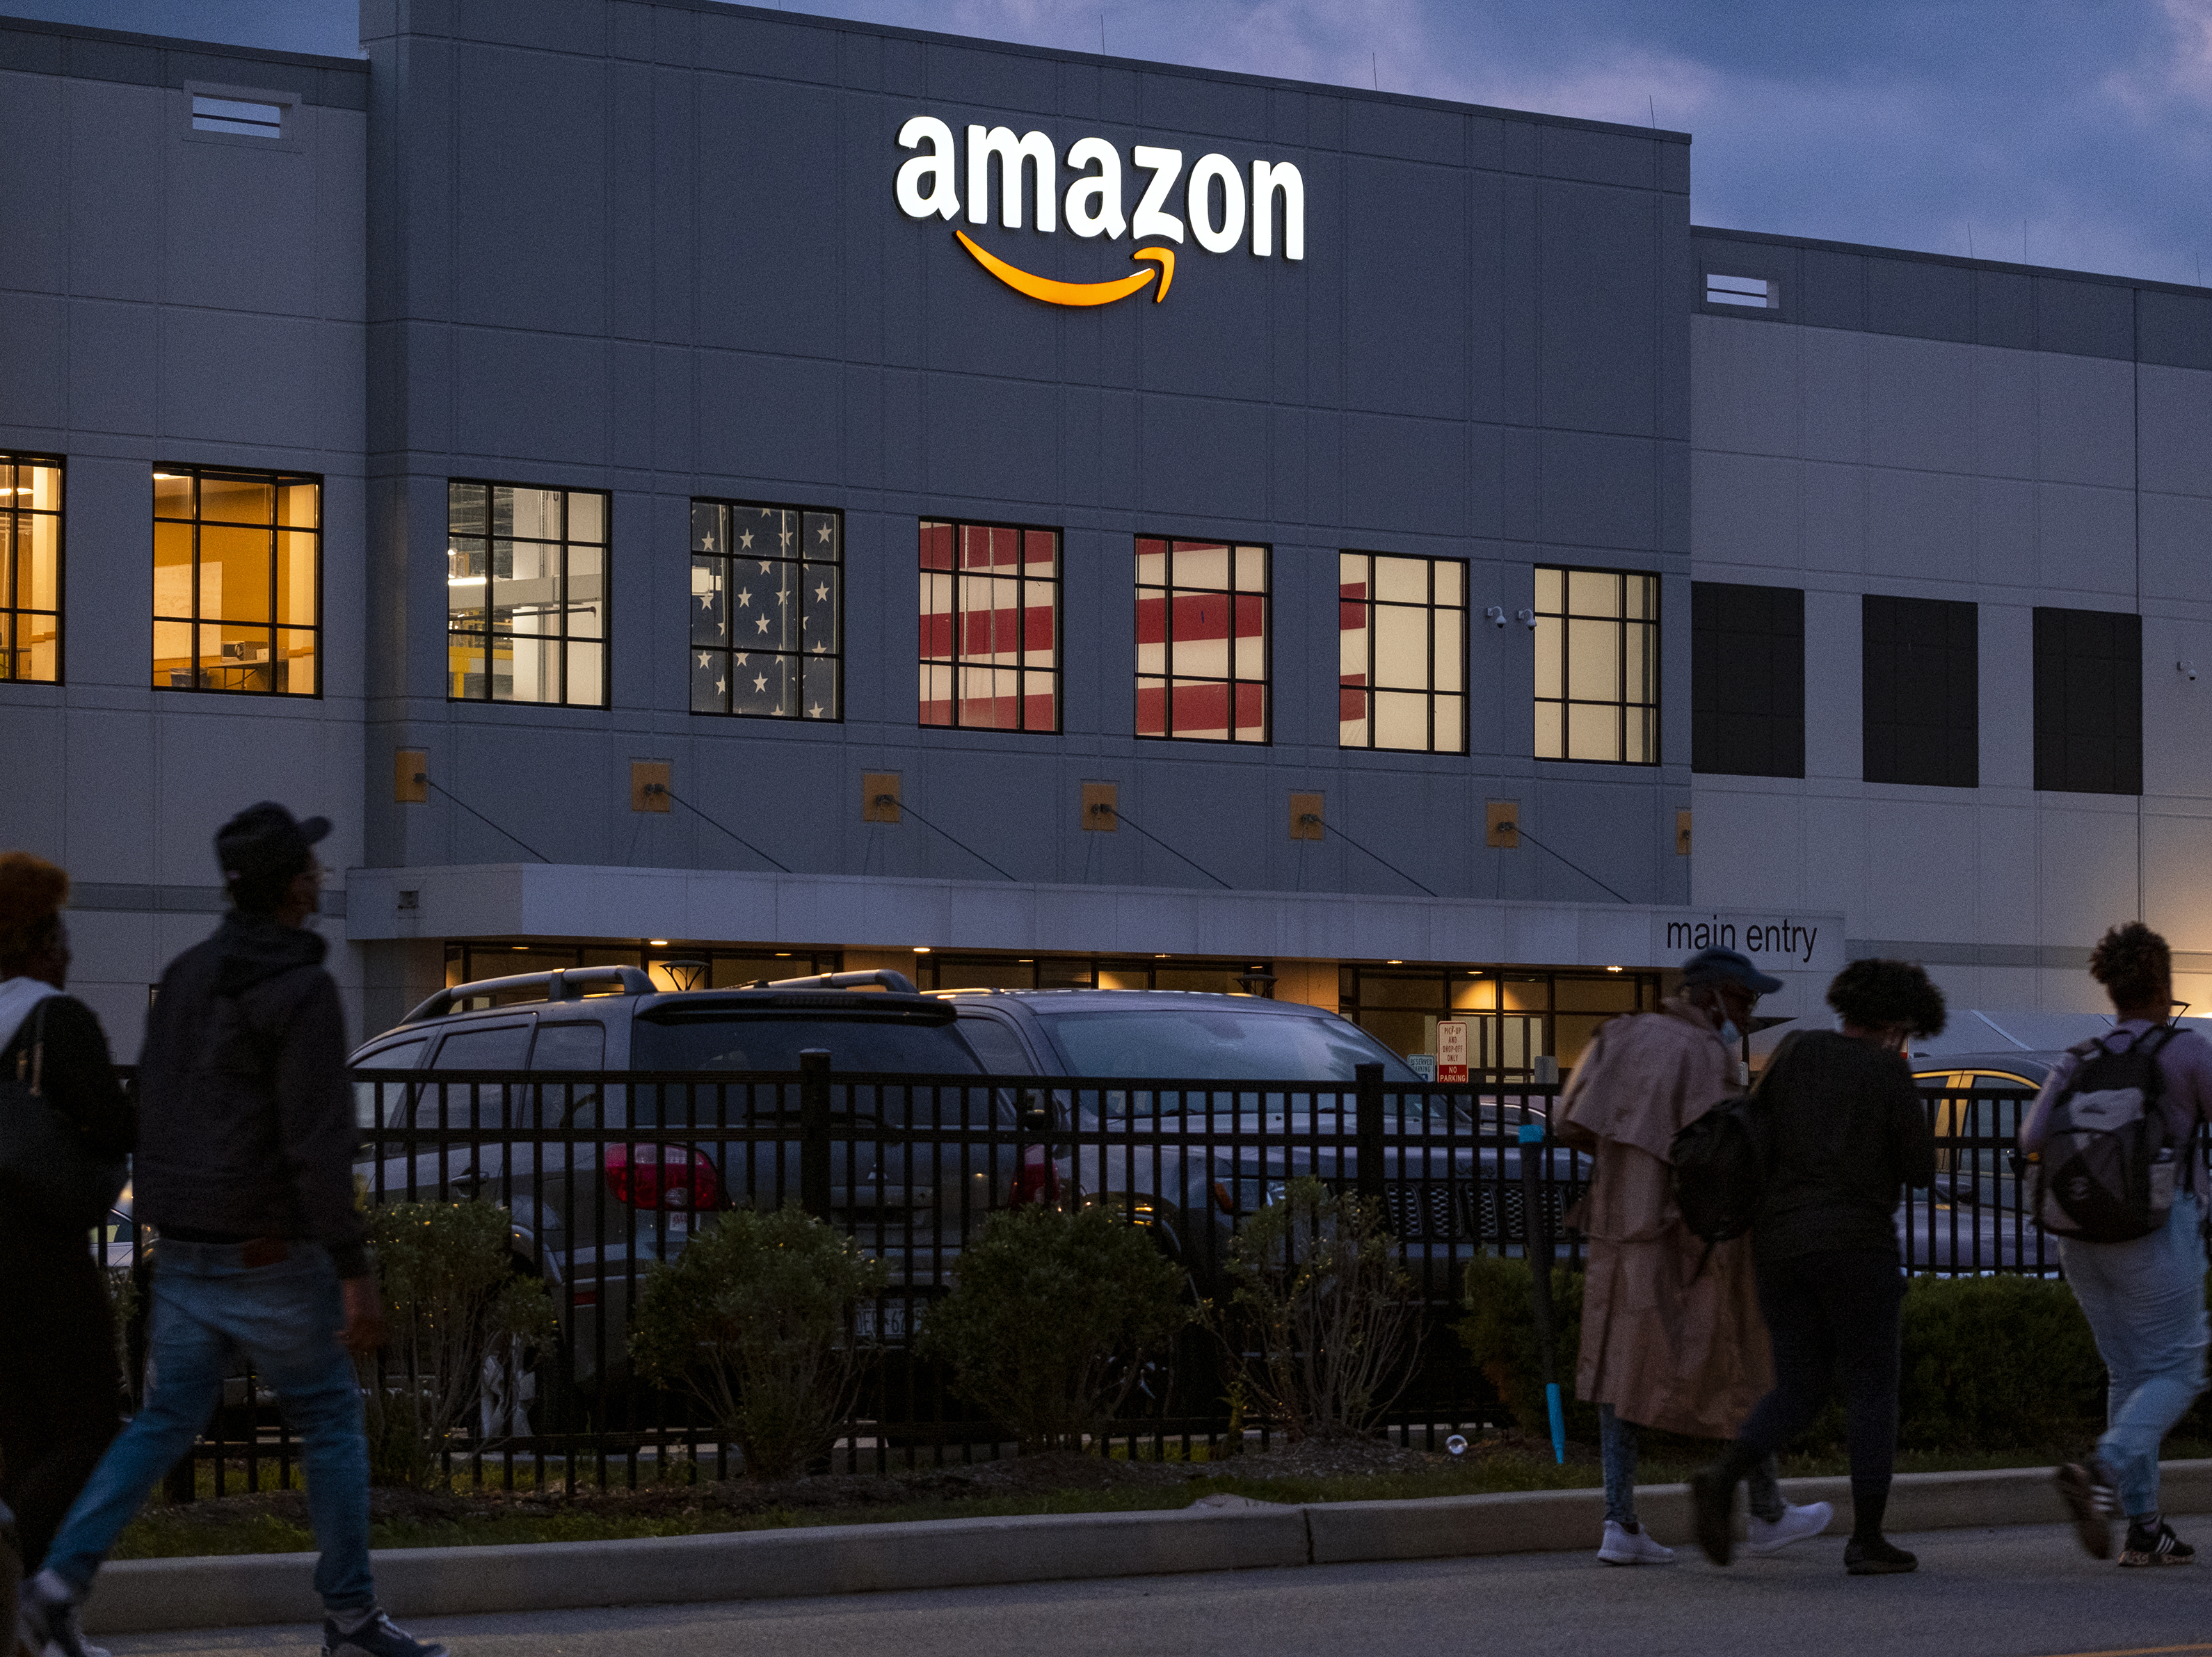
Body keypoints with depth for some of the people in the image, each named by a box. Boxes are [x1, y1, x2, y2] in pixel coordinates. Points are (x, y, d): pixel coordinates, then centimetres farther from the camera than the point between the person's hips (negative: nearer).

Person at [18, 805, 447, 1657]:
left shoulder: (187, 974, 8)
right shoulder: (301, 992, -17)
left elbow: (152, 1107, 15)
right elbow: (317, 1144, -22)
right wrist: (355, 1272, -20)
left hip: (184, 1254, 7)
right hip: (268, 1256, -7)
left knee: (166, 1421, 11)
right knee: (332, 1423, 7)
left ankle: (61, 1578, -4)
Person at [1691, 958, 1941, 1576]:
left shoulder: (1796, 1051, 9)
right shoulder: (1889, 1074, -4)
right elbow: (1919, 1170, 1)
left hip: (1780, 1245, 5)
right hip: (1855, 1246, -5)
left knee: (1798, 1393, 10)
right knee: (1872, 1391, 6)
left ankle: (1722, 1478, -16)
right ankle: (1867, 1541, 3)